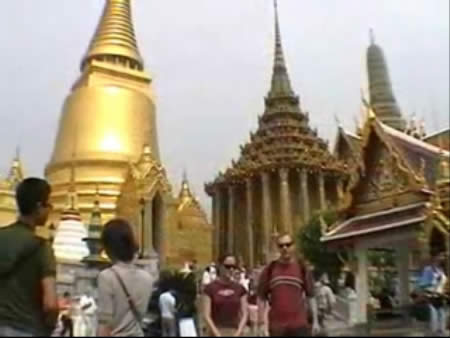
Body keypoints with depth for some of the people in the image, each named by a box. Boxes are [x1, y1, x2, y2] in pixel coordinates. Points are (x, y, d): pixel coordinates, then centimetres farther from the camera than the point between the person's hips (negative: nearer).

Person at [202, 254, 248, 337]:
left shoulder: (240, 289, 5)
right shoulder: (211, 288, -3)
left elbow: (244, 314, 4)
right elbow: (206, 315, -6)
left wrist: (238, 333, -8)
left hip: (235, 333, 3)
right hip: (217, 333, -2)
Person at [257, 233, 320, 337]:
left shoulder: (302, 268, 1)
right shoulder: (269, 270, 1)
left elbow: (311, 296, 6)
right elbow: (261, 297, 4)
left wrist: (315, 321, 4)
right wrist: (262, 322, -1)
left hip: (299, 324, 0)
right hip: (276, 325, 1)